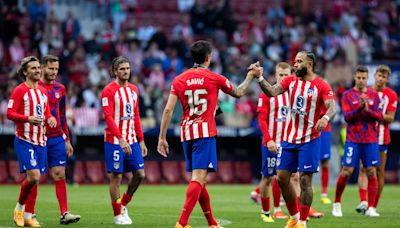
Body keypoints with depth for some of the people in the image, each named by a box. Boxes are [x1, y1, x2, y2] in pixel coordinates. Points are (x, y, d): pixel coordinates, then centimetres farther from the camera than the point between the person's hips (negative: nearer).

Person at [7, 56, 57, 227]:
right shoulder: (20, 90, -7)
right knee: (33, 177, -16)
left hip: (40, 141, 7)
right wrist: (28, 118, -25)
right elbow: (10, 113, -12)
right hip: (24, 141, -7)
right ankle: (19, 208, 6)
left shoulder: (43, 91, 13)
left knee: (35, 180, 6)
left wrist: (50, 118, -1)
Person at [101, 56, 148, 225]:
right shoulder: (109, 91, -9)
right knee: (116, 176, -2)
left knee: (139, 174, 3)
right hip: (114, 140, -6)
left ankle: (123, 204, 22)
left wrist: (141, 141, 12)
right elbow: (108, 117, -16)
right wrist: (121, 139, -25)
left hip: (132, 140, 6)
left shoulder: (133, 90, 11)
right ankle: (118, 214, 8)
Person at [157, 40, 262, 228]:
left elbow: (168, 110, 0)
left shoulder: (179, 80, 6)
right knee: (198, 178, -12)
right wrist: (251, 75, 34)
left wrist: (162, 138, 3)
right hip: (205, 133, -5)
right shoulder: (214, 78, -1)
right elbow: (238, 93, 17)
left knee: (198, 179, 15)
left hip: (186, 134, 5)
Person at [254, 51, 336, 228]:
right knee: (282, 177, 5)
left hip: (309, 140, -5)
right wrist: (260, 79, -22)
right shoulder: (291, 81, 6)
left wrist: (326, 118, -41)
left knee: (305, 180, -6)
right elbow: (272, 92, -7)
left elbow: (332, 107, -20)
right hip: (289, 138, 5)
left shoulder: (321, 86, -8)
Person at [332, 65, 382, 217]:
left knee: (372, 173, -2)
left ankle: (370, 208, 2)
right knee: (346, 172, -5)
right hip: (353, 140, -2)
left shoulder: (374, 95, 9)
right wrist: (360, 107, -22)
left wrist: (368, 110, -14)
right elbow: (347, 117, -7)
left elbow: (379, 117, 3)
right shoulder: (348, 95, 2)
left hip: (371, 140, 2)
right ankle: (337, 204, 12)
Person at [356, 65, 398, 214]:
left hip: (382, 137, -1)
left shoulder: (391, 95, 1)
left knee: (380, 171, 4)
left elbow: (390, 118, -6)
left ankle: (374, 206, 12)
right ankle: (363, 202, -24)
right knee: (364, 169, -13)